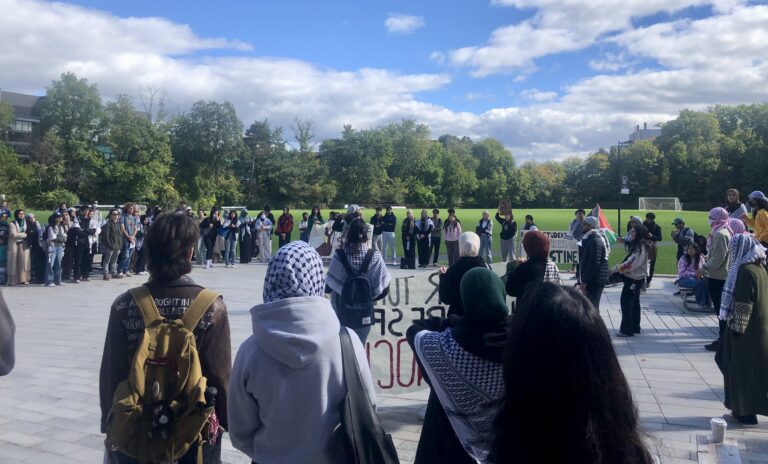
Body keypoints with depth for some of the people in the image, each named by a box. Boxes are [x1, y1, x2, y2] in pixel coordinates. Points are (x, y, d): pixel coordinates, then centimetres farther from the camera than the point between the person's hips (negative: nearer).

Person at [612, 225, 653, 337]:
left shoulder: (641, 247, -19)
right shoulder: (637, 245, 12)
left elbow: (632, 263, -26)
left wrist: (616, 268, -24)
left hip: (634, 279, -10)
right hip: (636, 278, 10)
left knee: (626, 301, -7)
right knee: (634, 302, 15)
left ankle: (626, 329, -4)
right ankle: (635, 327, 24)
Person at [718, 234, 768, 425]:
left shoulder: (745, 270, -20)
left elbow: (743, 305, -21)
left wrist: (736, 328, -16)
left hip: (747, 330, -9)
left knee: (743, 369, 2)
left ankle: (745, 410, 11)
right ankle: (753, 406, 25)